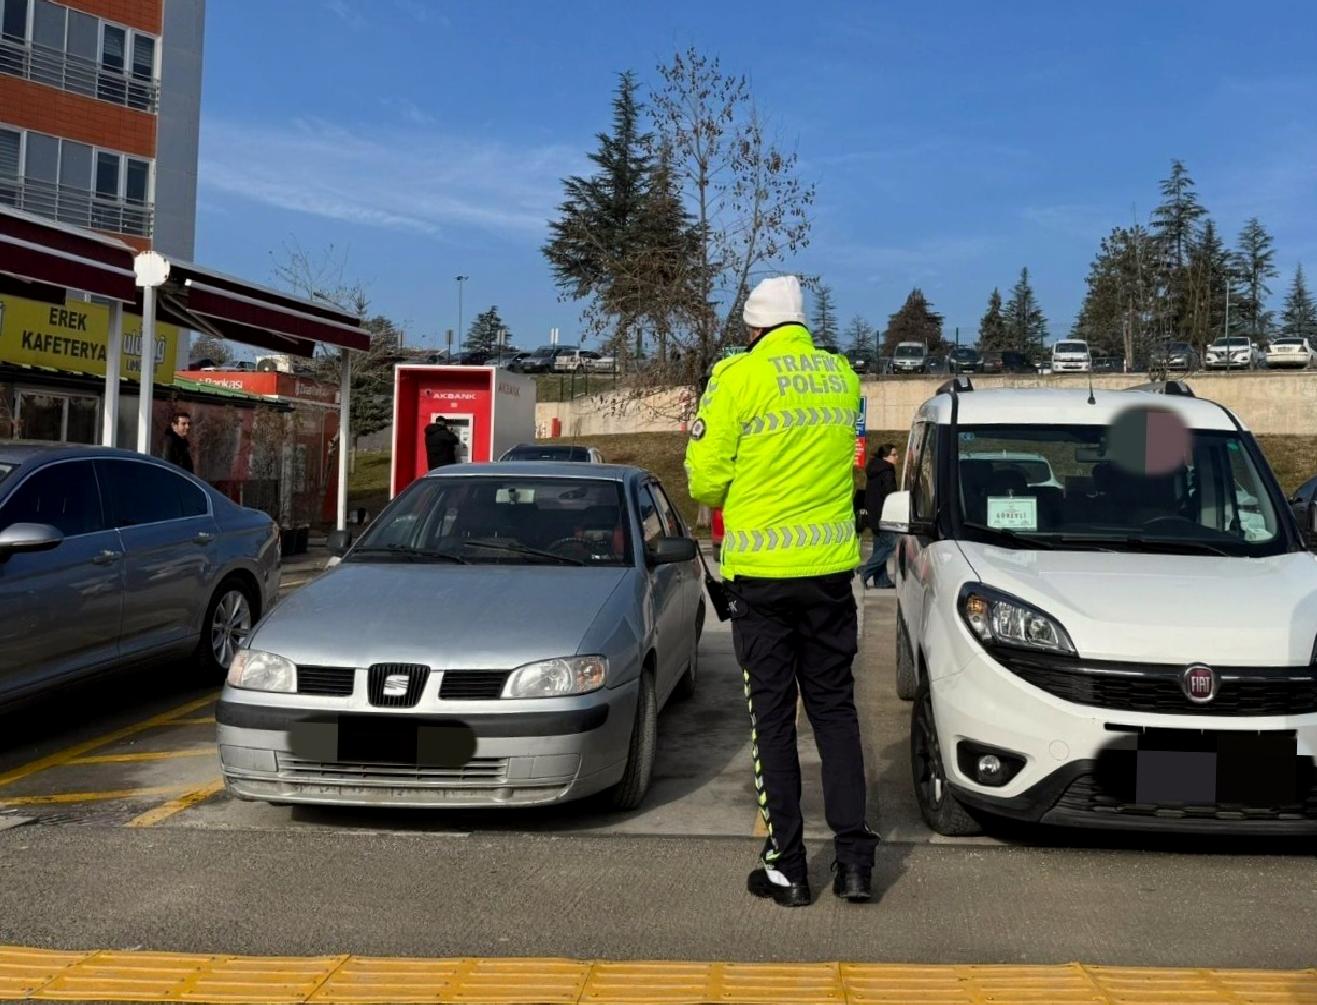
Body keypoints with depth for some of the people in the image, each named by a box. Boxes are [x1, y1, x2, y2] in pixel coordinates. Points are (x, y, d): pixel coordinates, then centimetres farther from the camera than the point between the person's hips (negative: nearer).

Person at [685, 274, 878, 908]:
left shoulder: (738, 377, -8)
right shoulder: (842, 375, 7)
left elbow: (705, 479, -9)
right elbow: (844, 457, 14)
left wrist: (725, 498, 12)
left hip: (760, 570, -4)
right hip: (831, 566, 4)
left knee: (772, 717, 5)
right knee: (834, 707, 14)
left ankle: (788, 868, 11)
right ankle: (854, 856, 12)